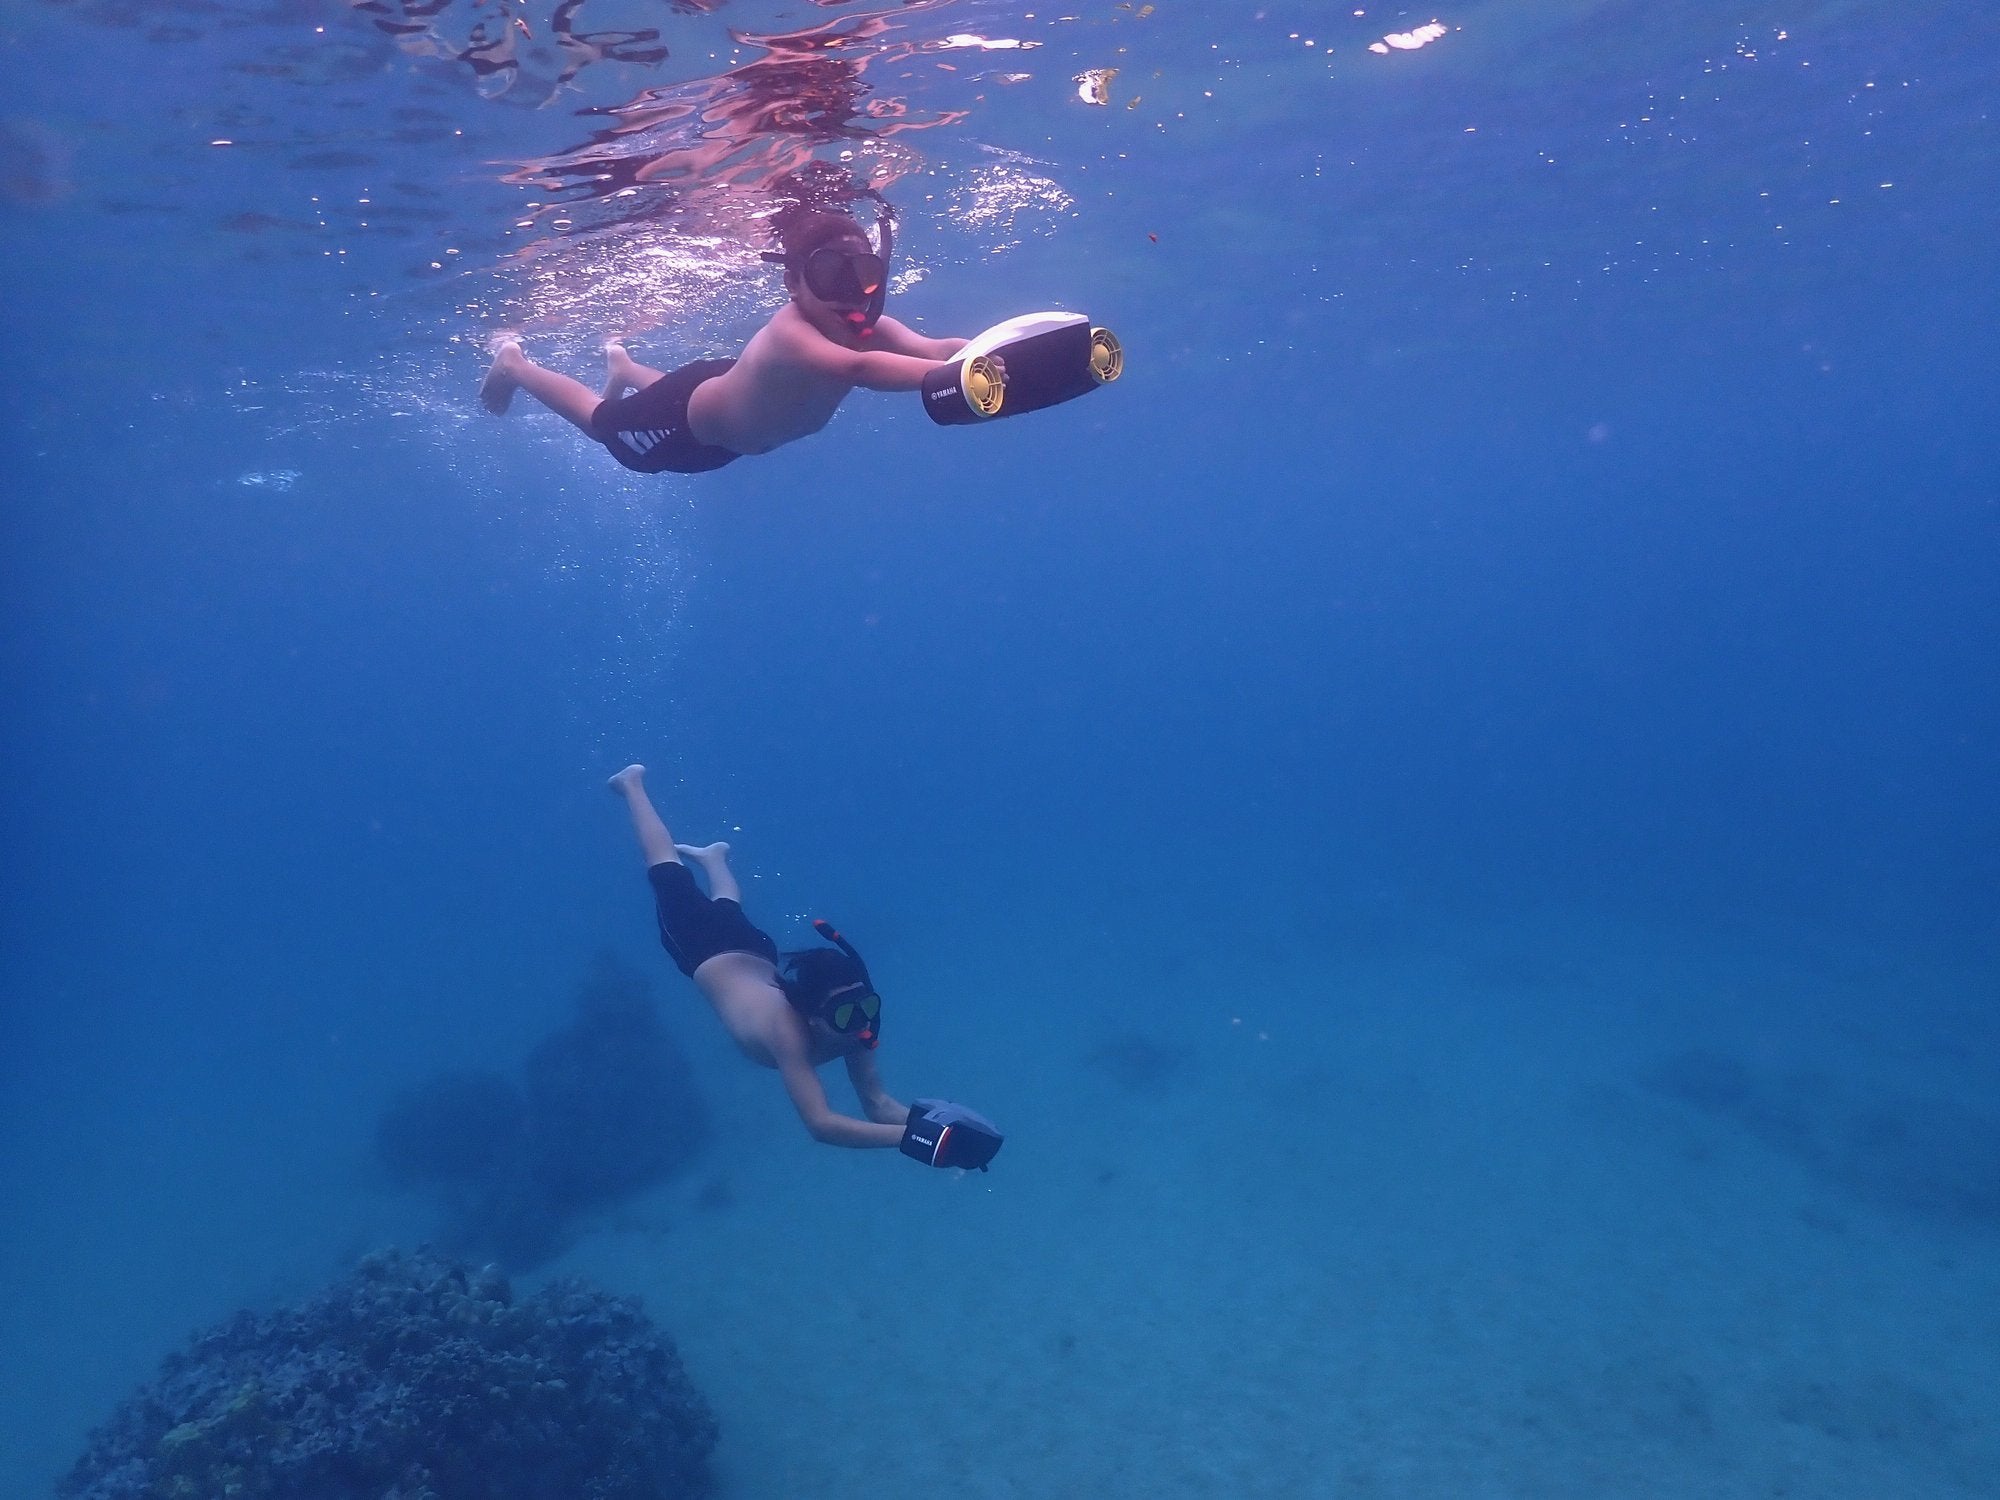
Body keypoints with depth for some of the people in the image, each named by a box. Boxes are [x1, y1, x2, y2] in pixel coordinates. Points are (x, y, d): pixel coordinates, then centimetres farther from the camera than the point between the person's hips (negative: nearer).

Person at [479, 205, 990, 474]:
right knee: (602, 422, 22)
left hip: (732, 402, 7)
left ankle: (622, 364, 67)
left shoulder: (866, 328, -26)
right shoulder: (789, 335, -47)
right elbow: (858, 368, -66)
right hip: (686, 423, -7)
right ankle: (514, 364, 47)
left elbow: (932, 348, -43)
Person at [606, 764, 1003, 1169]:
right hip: (707, 951, -3)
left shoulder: (853, 1024, -32)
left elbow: (877, 1102, -26)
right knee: (667, 874, 22)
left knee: (728, 908, 37)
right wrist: (912, 1135, -64)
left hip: (753, 951, 3)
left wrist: (926, 1121, -46)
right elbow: (820, 1123, -55)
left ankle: (712, 856, 67)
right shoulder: (788, 1031, -48)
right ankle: (632, 784, 44)